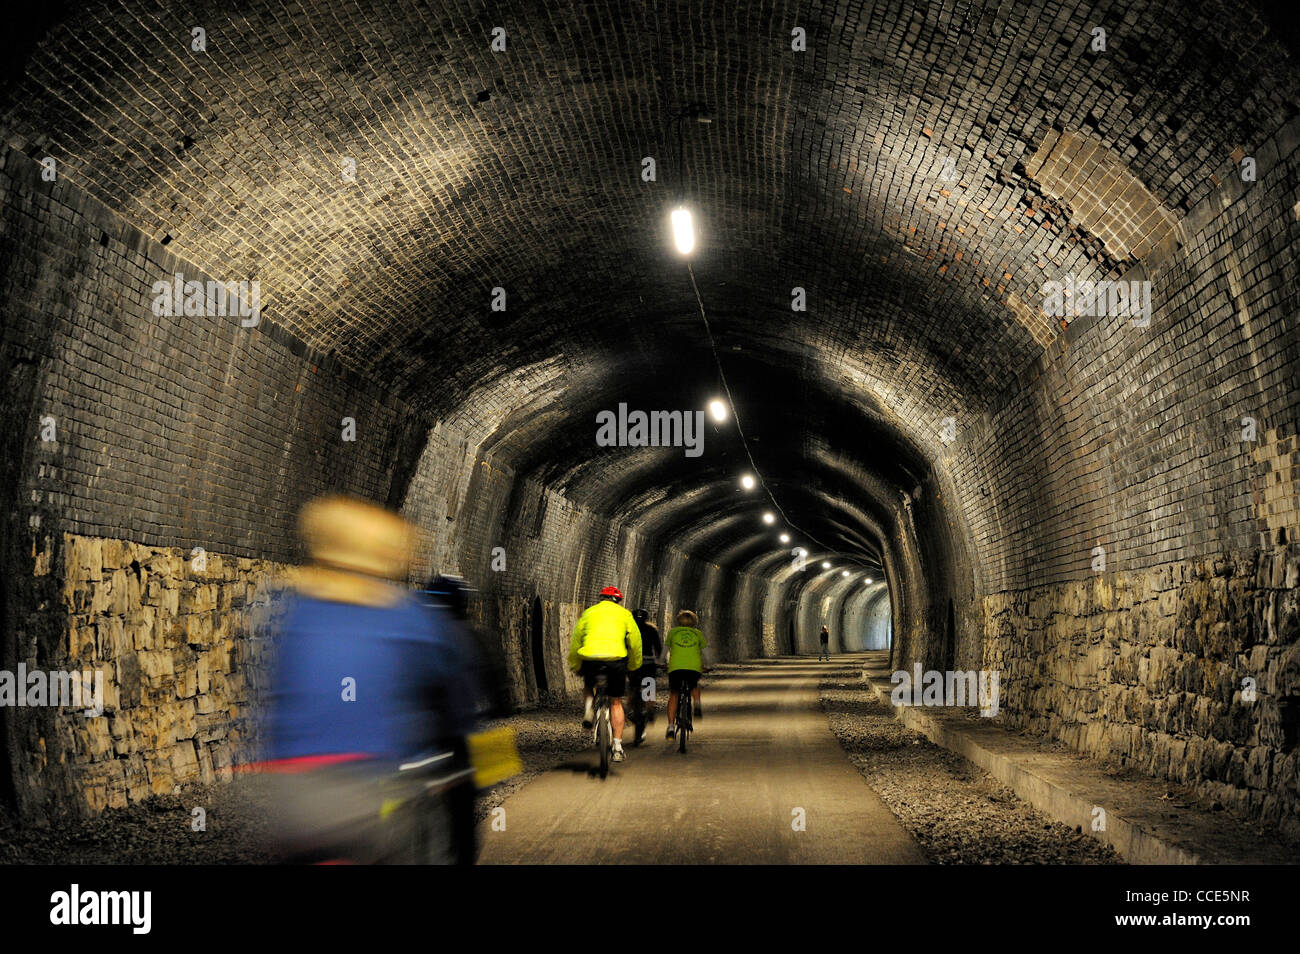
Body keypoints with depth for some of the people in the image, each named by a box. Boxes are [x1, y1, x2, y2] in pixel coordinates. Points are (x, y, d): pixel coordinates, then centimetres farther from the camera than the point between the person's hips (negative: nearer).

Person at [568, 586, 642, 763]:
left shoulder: (588, 612, 20)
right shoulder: (624, 614, 18)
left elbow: (575, 641, 21)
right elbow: (635, 642, 17)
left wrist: (575, 666, 31)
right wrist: (633, 666, 29)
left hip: (590, 658, 1)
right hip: (616, 658, -1)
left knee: (588, 683, 35)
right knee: (616, 703, 13)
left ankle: (588, 709, 8)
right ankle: (618, 747, 6)